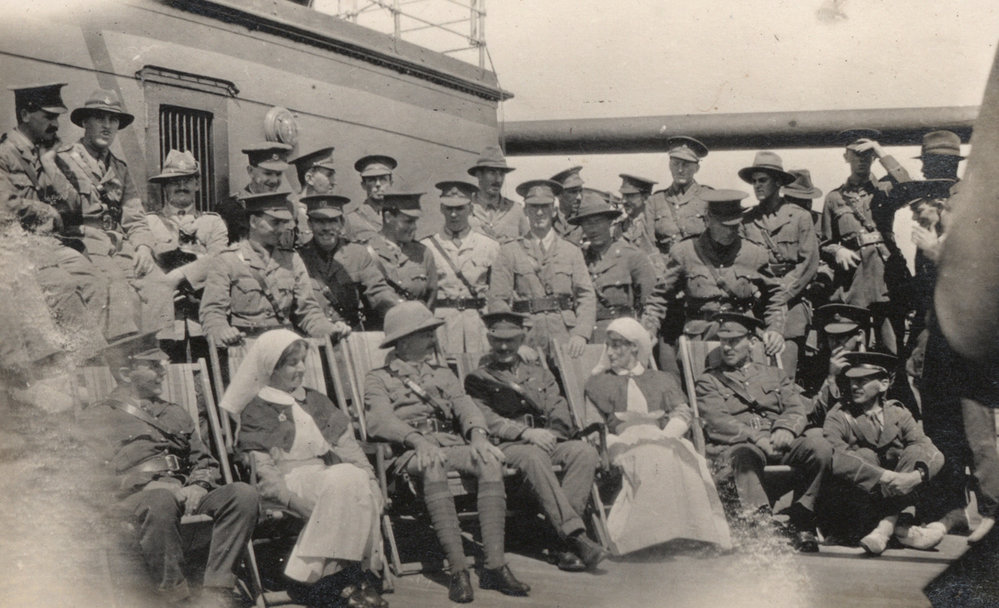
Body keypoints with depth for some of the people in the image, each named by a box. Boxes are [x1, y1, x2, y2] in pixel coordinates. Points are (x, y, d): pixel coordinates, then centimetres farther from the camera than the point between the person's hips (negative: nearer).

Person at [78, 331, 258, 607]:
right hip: (135, 499, -5)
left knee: (244, 494, -25)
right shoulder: (97, 418, 13)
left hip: (187, 494, 5)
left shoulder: (175, 413, 30)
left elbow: (206, 461, 24)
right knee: (161, 501, -41)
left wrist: (198, 485, -1)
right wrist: (159, 485, -14)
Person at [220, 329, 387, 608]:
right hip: (290, 479, -5)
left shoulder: (316, 401, 25)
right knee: (344, 482, -33)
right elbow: (262, 466, -4)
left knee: (360, 479, -30)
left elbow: (347, 444, 18)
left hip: (326, 475, 5)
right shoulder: (256, 410, 8)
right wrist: (293, 499, -20)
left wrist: (370, 478, 0)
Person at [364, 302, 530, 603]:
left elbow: (465, 406, 12)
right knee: (433, 464, -39)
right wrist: (418, 440, -24)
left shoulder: (443, 373, 29)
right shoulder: (378, 379, 14)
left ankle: (494, 566, -33)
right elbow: (380, 420, -6)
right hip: (410, 453, -4)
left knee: (491, 460, -29)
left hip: (453, 446, 4)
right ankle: (458, 569, -41)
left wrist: (478, 434, -12)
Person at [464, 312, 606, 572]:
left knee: (585, 451, -28)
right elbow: (486, 421, -3)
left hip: (547, 442, 4)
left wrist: (551, 433, -9)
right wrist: (526, 433, -16)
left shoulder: (540, 373, 27)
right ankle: (575, 535, -43)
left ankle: (565, 540, -35)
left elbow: (559, 410, 15)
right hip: (506, 446, -4)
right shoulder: (478, 379, 14)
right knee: (534, 457, -39)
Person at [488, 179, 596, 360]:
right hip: (526, 340, -1)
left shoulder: (572, 252, 15)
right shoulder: (509, 252, 9)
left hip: (565, 339, 1)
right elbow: (497, 300, 4)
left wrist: (581, 334, -8)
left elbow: (586, 297, 8)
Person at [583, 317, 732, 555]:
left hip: (666, 442, 2)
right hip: (623, 445, -2)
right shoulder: (598, 384, 25)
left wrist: (662, 437, -10)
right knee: (649, 458, -38)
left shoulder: (662, 380, 28)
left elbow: (682, 415, 11)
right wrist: (619, 443, -10)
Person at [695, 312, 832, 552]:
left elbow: (797, 408, 13)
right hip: (736, 445, -3)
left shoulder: (774, 375, 27)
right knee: (746, 456, -39)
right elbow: (717, 421, -2)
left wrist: (786, 428, -11)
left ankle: (799, 521, -17)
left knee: (820, 447, -24)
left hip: (778, 443, 4)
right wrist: (755, 437, -16)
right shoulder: (708, 382, 16)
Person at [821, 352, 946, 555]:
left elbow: (926, 446, -8)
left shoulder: (898, 413, 7)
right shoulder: (838, 418, -4)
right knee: (866, 456, -27)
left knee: (926, 455, -16)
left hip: (893, 497, 3)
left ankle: (885, 526, -26)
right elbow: (835, 459, -23)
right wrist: (886, 478, -34)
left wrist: (919, 473, -31)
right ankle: (899, 529, -24)